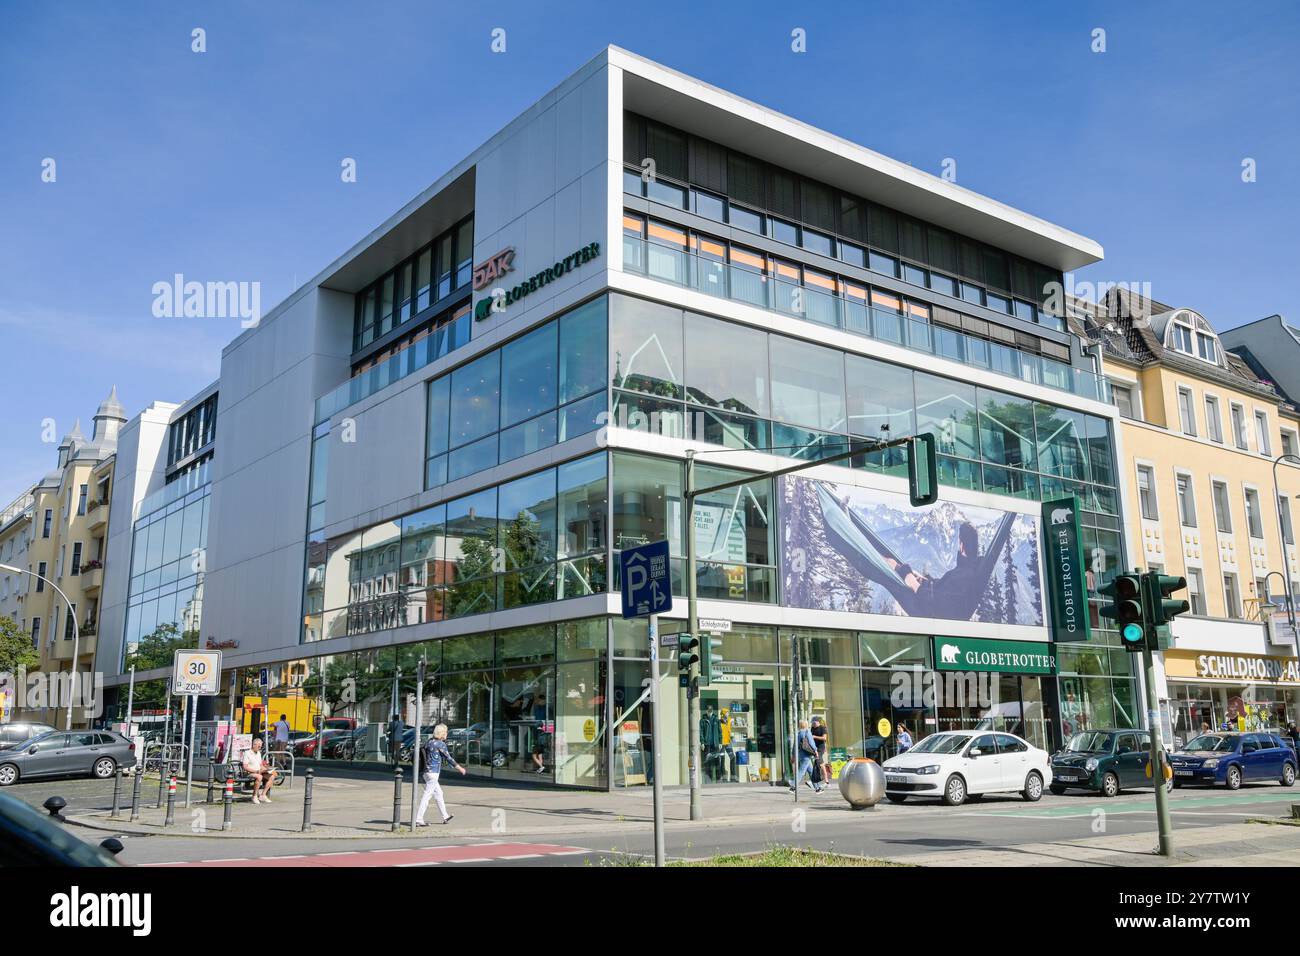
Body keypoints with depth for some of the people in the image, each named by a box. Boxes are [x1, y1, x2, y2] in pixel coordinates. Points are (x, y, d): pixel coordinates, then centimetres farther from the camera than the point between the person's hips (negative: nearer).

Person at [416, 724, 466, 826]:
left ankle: (445, 817, 28)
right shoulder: (441, 744, -12)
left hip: (426, 772, 9)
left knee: (438, 794, 18)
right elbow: (448, 758, -9)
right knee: (426, 796, -7)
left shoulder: (428, 741, 9)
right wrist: (460, 768, 1)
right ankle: (418, 819, -9)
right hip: (433, 773, -9)